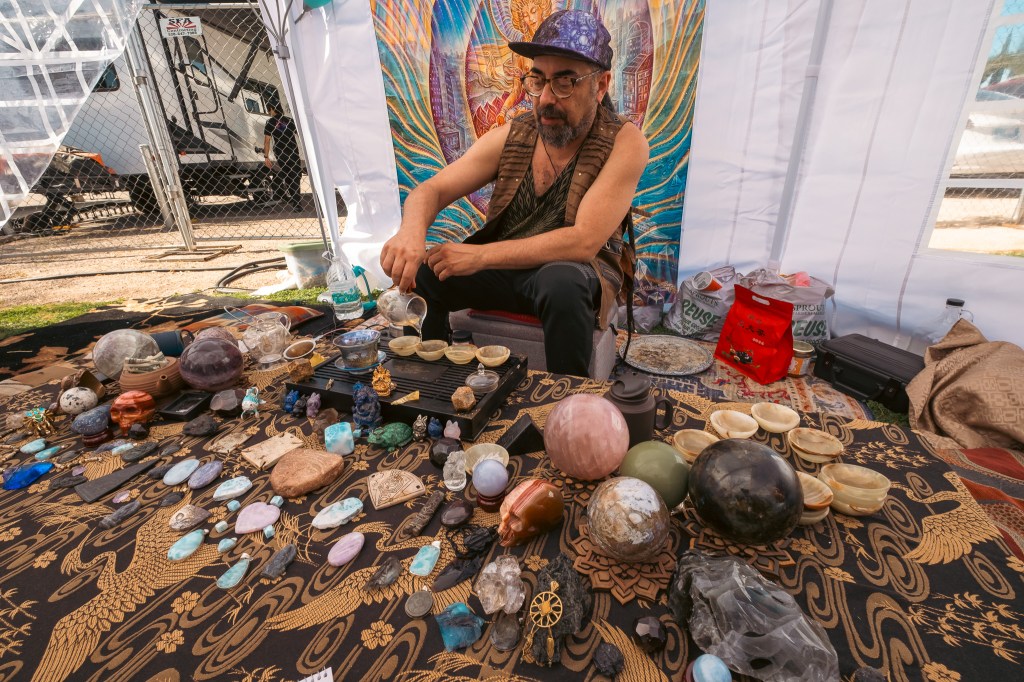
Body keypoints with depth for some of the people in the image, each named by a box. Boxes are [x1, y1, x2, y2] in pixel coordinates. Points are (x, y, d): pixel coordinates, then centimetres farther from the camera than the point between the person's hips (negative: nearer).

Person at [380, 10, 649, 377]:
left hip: (576, 271, -3)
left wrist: (479, 255, -27)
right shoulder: (510, 137, -1)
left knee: (562, 283, -37)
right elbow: (430, 191, -4)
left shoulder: (624, 143, -13)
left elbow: (583, 242, -24)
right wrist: (411, 230, -29)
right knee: (417, 273, -15)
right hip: (503, 267, 4)